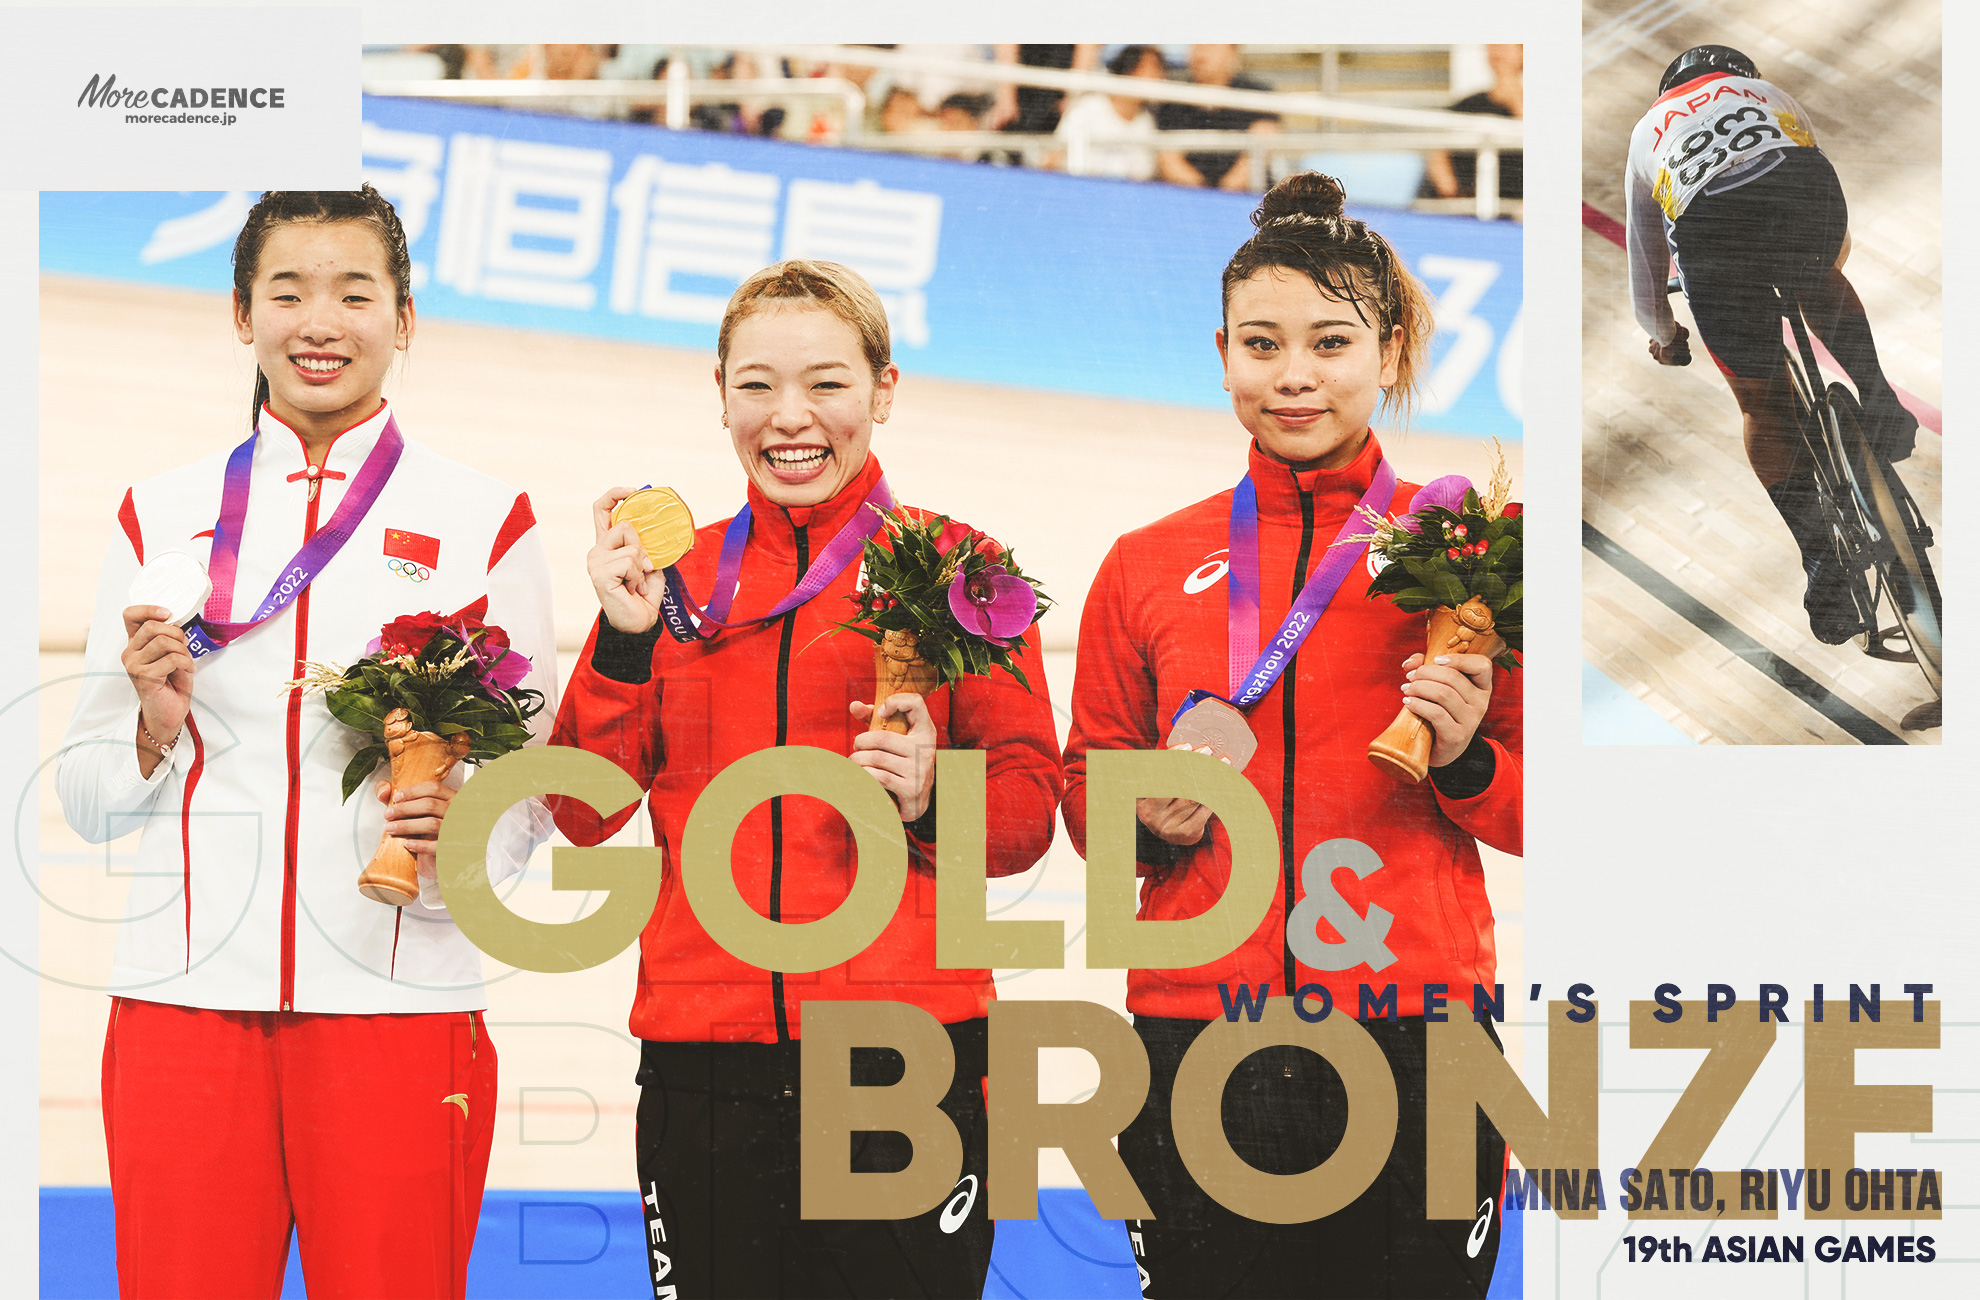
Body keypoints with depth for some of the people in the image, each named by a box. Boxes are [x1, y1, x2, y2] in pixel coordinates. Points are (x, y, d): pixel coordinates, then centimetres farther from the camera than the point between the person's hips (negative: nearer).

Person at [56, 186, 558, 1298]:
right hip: (186, 992, 2)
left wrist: (465, 829, -13)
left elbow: (540, 793, 8)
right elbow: (85, 804, 14)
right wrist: (155, 733, -6)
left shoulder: (484, 522, 7)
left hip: (397, 996, -1)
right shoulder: (160, 516, 11)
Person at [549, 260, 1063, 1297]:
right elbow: (585, 813, 6)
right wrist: (626, 639, -7)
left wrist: (932, 796, -16)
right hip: (705, 1065, 2)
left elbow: (1029, 808, 5)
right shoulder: (674, 571, 11)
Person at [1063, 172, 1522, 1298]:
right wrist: (1151, 821, -4)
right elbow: (1086, 788, 17)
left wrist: (1465, 762, -12)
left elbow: (1544, 817, 8)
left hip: (1415, 1036, -1)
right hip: (1197, 1029, 2)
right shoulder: (1149, 566, 10)